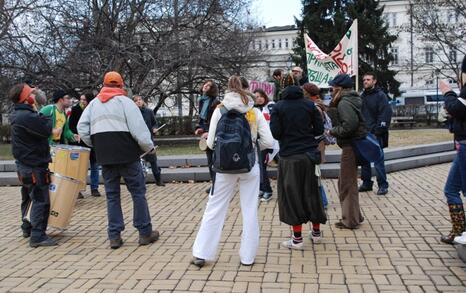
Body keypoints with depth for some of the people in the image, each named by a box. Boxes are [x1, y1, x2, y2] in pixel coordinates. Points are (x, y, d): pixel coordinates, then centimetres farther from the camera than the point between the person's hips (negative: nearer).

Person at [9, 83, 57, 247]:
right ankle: (37, 236, -7)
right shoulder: (27, 117, -22)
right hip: (34, 165, -11)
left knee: (29, 198, 22)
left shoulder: (18, 115, 12)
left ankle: (27, 228, 35)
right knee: (41, 200, -8)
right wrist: (44, 116, -7)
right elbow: (46, 130, -21)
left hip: (24, 164, 11)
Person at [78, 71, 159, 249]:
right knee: (138, 192, 5)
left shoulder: (94, 103, 13)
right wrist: (149, 147, 3)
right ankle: (145, 233, 9)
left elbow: (82, 128, 5)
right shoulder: (124, 101, -3)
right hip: (127, 155, -4)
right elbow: (138, 128, -10)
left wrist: (95, 145, 15)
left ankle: (114, 236, 12)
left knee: (112, 195, 11)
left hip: (105, 157, 5)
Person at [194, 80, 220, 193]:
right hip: (206, 134, 8)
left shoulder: (215, 102, -12)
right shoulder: (202, 101, 11)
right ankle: (214, 184, 21)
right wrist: (199, 128, 5)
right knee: (210, 162, 12)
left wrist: (210, 132, -22)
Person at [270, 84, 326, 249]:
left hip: (289, 156, -3)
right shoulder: (310, 105, 4)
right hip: (310, 154, 3)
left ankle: (297, 239, 6)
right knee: (312, 192, 15)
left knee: (292, 195, 3)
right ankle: (316, 232, 27)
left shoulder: (278, 107, -3)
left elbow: (275, 133, -9)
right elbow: (319, 130, 3)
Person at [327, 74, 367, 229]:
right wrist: (332, 105, 3)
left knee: (347, 184, 0)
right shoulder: (348, 100, 15)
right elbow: (337, 119, 12)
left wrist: (333, 131, -16)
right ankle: (354, 216, 29)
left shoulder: (344, 103, -16)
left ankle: (350, 220, 11)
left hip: (351, 146, -10)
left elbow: (349, 124, -28)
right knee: (345, 182, 19)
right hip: (352, 145, 10)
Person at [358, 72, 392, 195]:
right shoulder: (362, 96, 16)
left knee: (378, 160, -4)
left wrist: (379, 130, -19)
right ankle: (366, 183, 22)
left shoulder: (380, 95, -5)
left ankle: (383, 185, 5)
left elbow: (386, 113, -13)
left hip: (375, 134, -7)